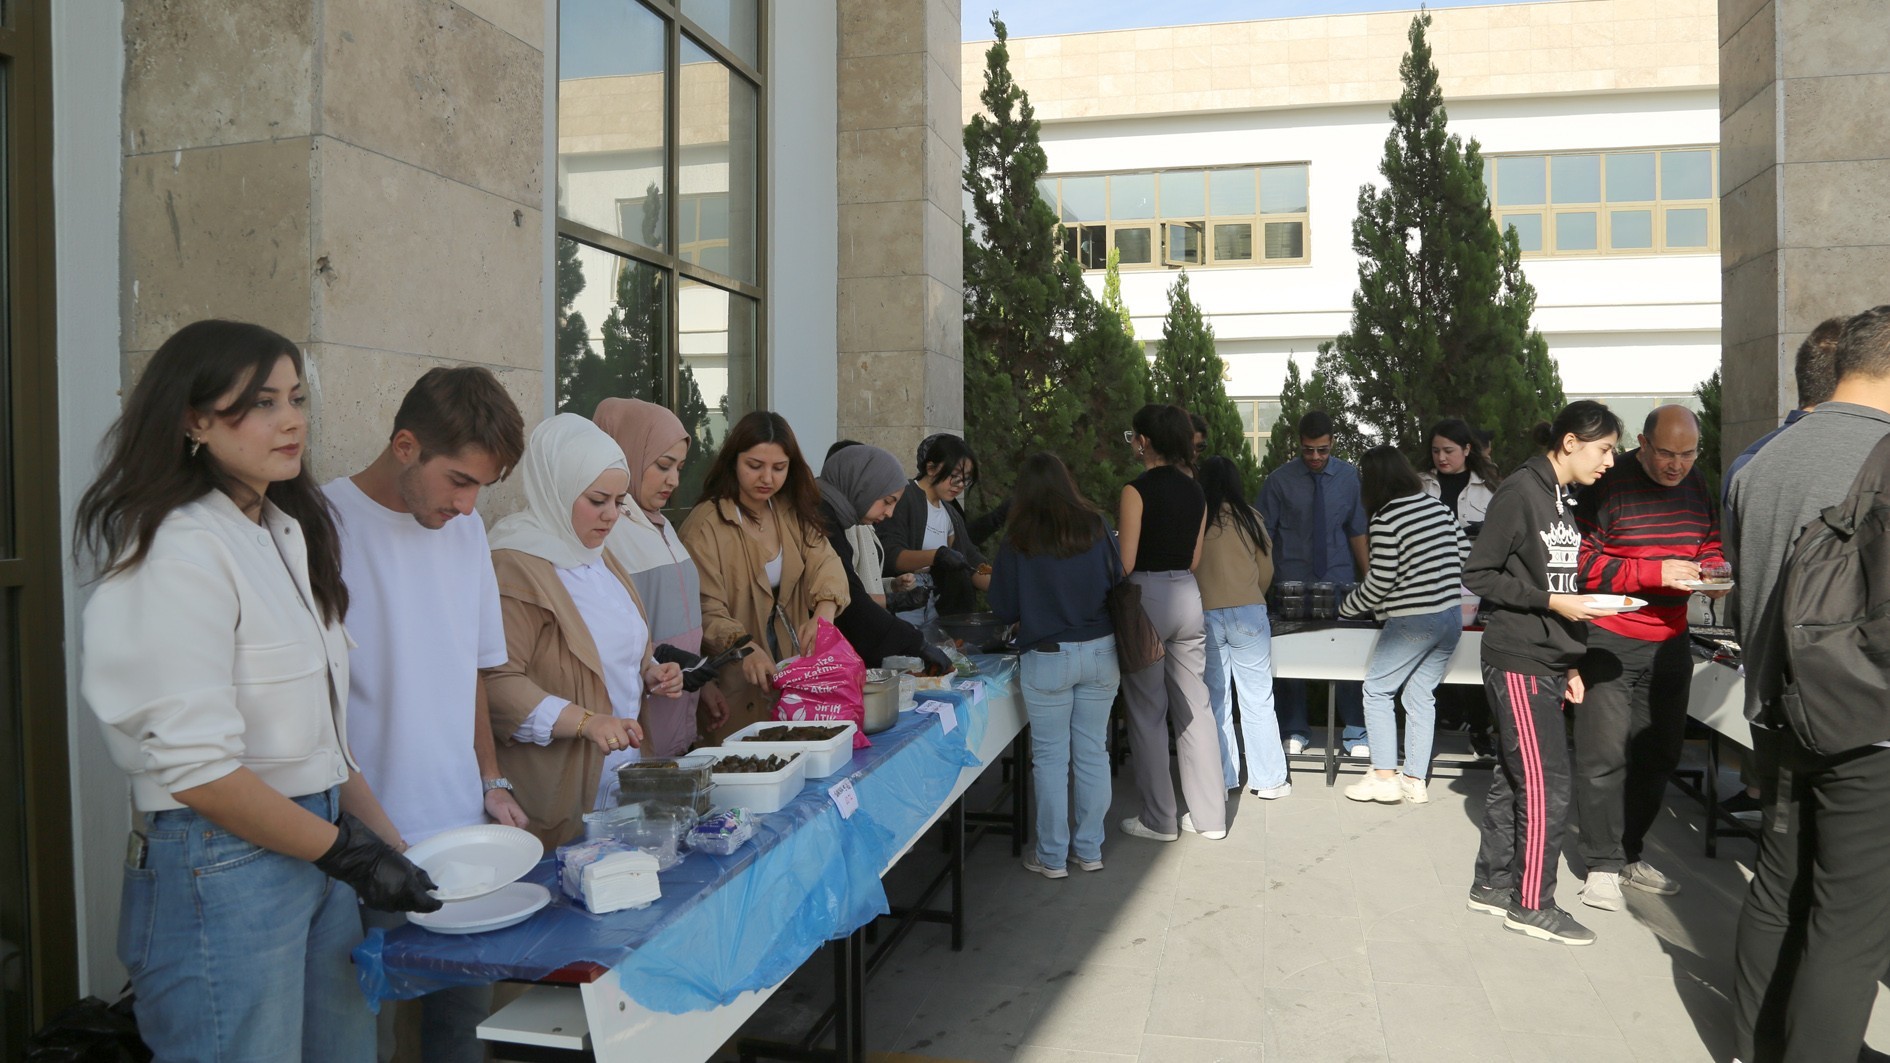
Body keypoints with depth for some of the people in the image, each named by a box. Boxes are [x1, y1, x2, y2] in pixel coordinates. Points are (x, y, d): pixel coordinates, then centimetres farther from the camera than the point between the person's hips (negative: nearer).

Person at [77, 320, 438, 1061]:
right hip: (222, 867, -8)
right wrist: (344, 852, -12)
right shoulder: (184, 551, -16)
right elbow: (196, 768, -19)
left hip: (317, 847, 8)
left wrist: (384, 840, 9)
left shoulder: (289, 532, 11)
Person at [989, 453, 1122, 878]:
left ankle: (1052, 856, 15)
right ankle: (1090, 849, 22)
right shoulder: (1096, 527, -2)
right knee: (1093, 753, 12)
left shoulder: (1018, 541, -9)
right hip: (1101, 651, 3)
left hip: (1048, 657, -3)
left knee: (1050, 757, 7)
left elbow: (1004, 609, -4)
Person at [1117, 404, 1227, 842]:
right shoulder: (1195, 491, 8)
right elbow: (1194, 559, 13)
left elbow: (1126, 562, -13)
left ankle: (1159, 819, 11)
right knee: (1195, 706, 11)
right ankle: (1210, 816, 17)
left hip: (1146, 596, -6)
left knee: (1148, 712, 4)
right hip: (1188, 595, 6)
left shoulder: (1137, 490, -12)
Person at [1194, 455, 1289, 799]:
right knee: (1257, 699, 6)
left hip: (1204, 615, 0)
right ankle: (1268, 780, 11)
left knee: (1215, 700, 8)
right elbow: (1267, 571, 10)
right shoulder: (1250, 517, 3)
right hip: (1248, 613, 0)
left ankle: (1222, 779, 13)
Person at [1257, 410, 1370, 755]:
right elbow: (1263, 533, -1)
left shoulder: (1349, 477, 3)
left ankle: (1354, 732, 9)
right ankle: (1295, 730, 18)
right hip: (1292, 582, -1)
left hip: (1339, 580, 1)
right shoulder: (1280, 480, -3)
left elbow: (1357, 531, 6)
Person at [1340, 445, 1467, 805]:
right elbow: (1464, 556, 11)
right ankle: (1415, 781, 17)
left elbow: (1381, 581, -14)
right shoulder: (1439, 507, 8)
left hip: (1413, 622, -7)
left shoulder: (1386, 518, -14)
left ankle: (1384, 777, 6)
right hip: (1451, 616, 7)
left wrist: (1346, 608, 1)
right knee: (1422, 695, 14)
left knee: (1377, 689, 7)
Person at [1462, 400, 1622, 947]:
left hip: (1545, 663, 9)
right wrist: (1551, 601, -18)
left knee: (1513, 777, 13)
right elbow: (1478, 574, -15)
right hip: (1519, 662, -9)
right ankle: (1531, 905, 6)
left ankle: (1492, 883, 23)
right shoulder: (1520, 492, -12)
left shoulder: (1563, 500, 15)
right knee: (1545, 784, -5)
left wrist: (1568, 663, 19)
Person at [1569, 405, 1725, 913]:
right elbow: (1583, 562, -16)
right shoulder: (1607, 485, -12)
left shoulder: (1698, 488, 8)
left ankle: (1629, 853, 26)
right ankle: (1603, 865, 6)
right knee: (1604, 754, -5)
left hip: (1670, 641, 7)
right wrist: (1654, 572, -25)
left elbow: (1710, 544, 21)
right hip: (1610, 639, -7)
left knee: (1658, 753, 13)